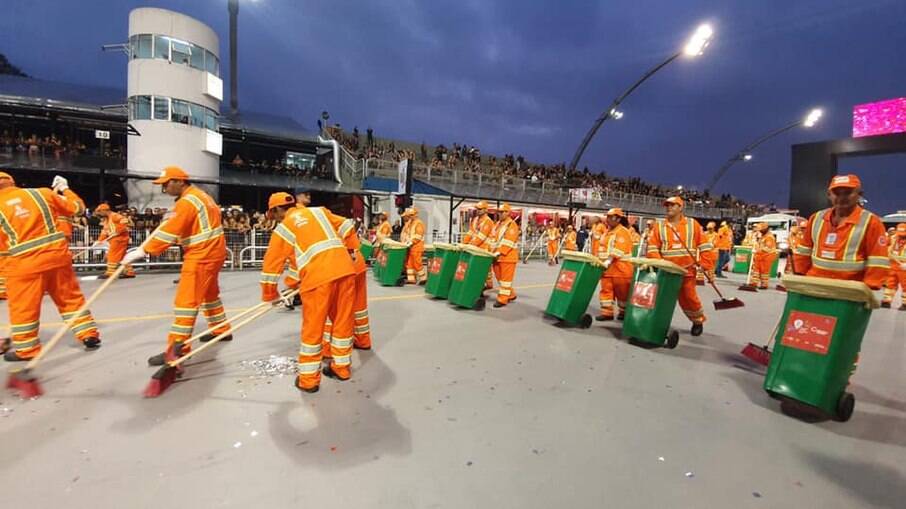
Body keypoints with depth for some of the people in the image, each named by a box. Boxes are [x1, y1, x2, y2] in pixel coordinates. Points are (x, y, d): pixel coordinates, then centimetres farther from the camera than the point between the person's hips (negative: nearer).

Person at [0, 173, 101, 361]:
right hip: (57, 255, 2)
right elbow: (77, 207, 12)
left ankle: (25, 349, 22)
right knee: (71, 296, 13)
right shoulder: (41, 193, 2)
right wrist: (65, 189, 28)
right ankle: (89, 335, 16)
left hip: (24, 263, -2)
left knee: (23, 306, 11)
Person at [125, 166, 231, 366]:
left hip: (202, 255, -10)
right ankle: (221, 330, 33)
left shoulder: (188, 201, -15)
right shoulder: (200, 196, 15)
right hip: (211, 252, 10)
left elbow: (169, 230, -21)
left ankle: (177, 346, -6)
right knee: (209, 292, 22)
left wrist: (143, 251, -21)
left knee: (186, 299, -9)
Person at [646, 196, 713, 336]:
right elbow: (652, 248, -2)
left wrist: (705, 264, -5)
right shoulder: (659, 226, 3)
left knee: (689, 297, 7)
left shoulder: (692, 224, 3)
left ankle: (698, 321, 31)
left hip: (687, 270, 0)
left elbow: (704, 245, 3)